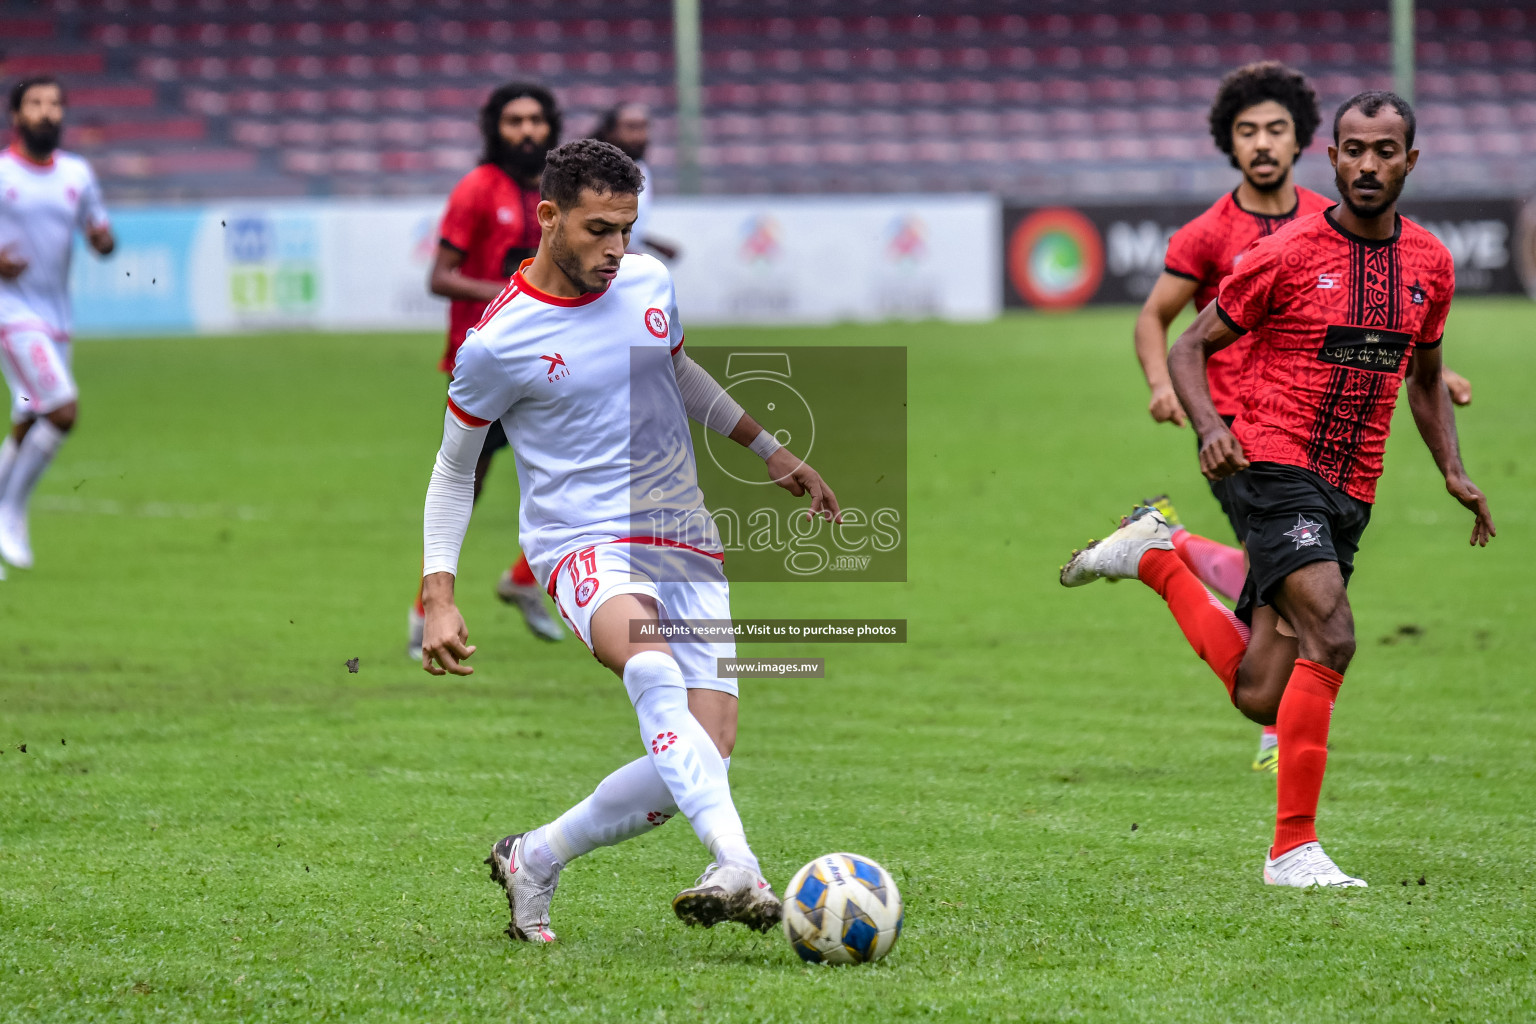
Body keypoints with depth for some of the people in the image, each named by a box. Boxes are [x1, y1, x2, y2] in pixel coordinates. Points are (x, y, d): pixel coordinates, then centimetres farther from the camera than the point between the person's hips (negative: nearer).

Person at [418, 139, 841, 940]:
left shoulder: (649, 282, 6)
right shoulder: (498, 344, -8)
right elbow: (453, 468, 4)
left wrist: (771, 452, 31)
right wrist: (438, 598, -4)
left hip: (687, 546, 6)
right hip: (586, 545, -6)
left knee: (703, 756, -7)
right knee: (654, 671, -37)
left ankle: (533, 860, 13)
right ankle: (738, 870, -52)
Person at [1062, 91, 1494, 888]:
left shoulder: (1430, 266, 9)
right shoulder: (1287, 255, -6)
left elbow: (1424, 375, 25)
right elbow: (1189, 348, 0)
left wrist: (1453, 470, 10)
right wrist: (1209, 427, -18)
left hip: (1349, 495, 6)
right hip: (1275, 469, -6)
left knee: (1262, 695, 2)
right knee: (1330, 636, -25)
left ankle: (1157, 559, 24)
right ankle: (1293, 848, -20)